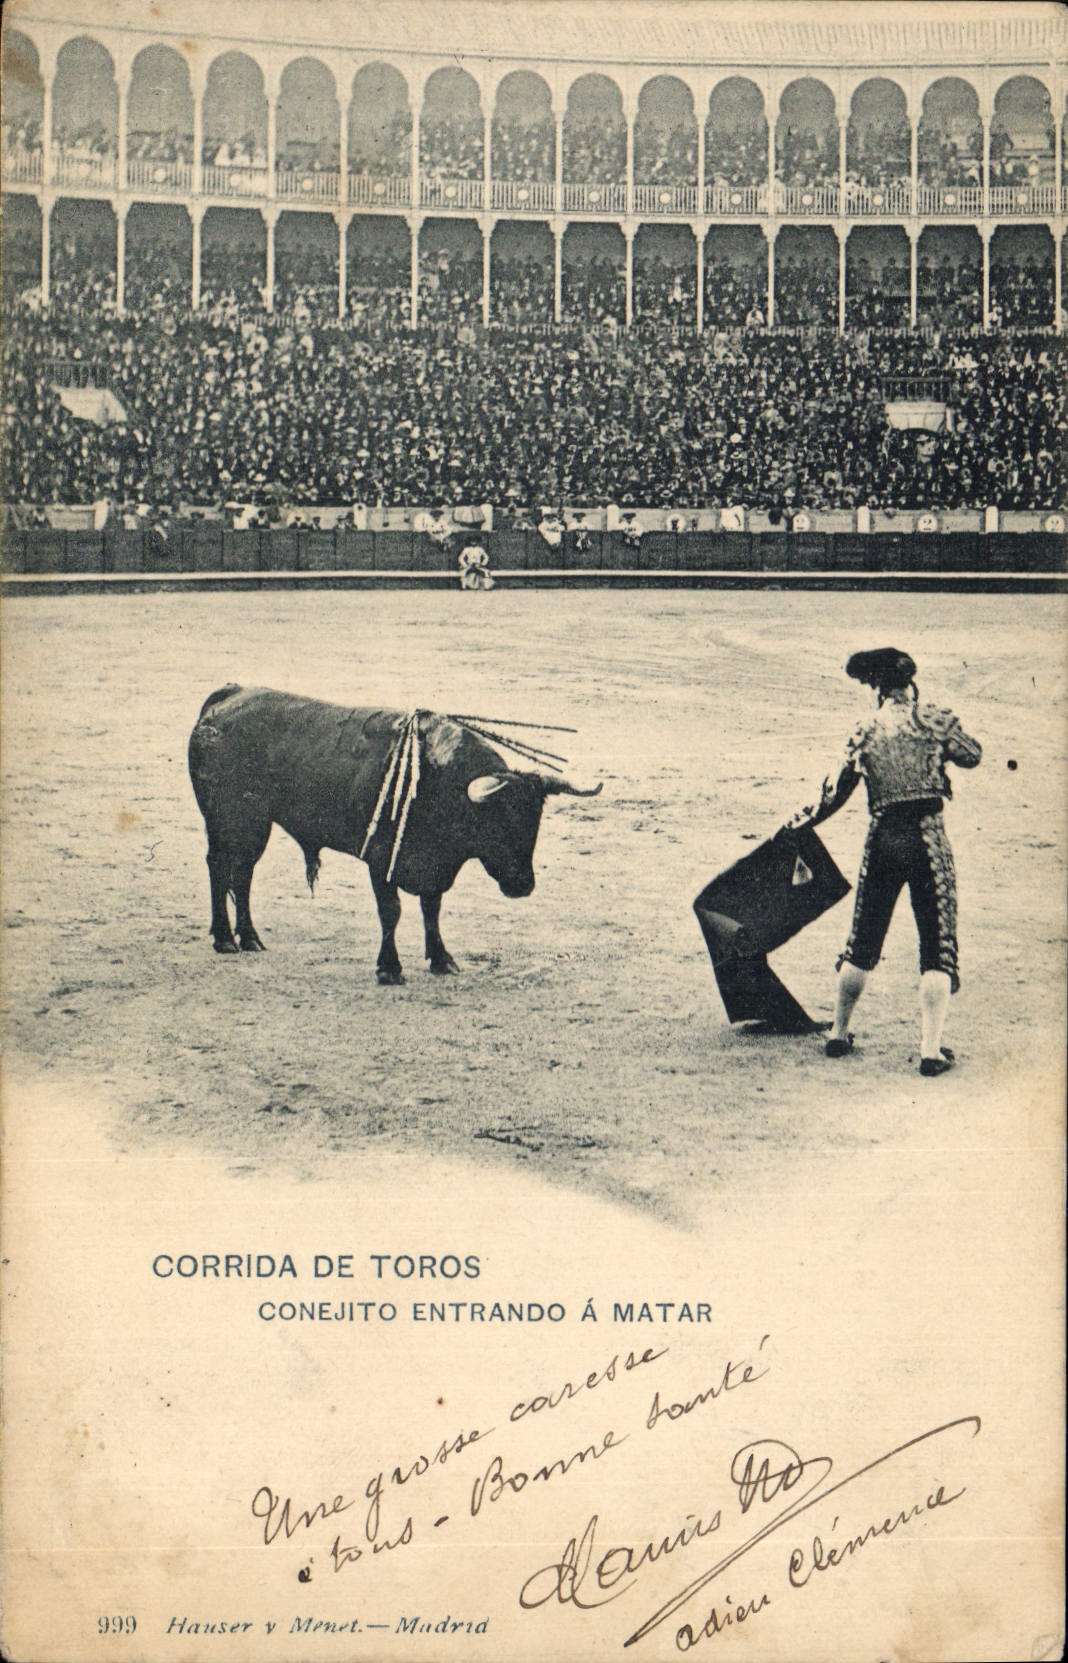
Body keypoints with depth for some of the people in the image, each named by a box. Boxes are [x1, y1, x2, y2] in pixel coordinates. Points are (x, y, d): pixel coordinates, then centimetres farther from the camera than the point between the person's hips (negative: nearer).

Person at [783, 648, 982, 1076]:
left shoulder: (866, 733, 4)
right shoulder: (933, 719, -1)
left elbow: (834, 795, 7)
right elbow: (971, 756, 13)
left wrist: (798, 823, 22)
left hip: (882, 839, 2)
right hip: (926, 837, -2)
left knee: (863, 942, 16)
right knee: (938, 944, 2)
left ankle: (839, 1034, 27)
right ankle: (931, 1049, -5)